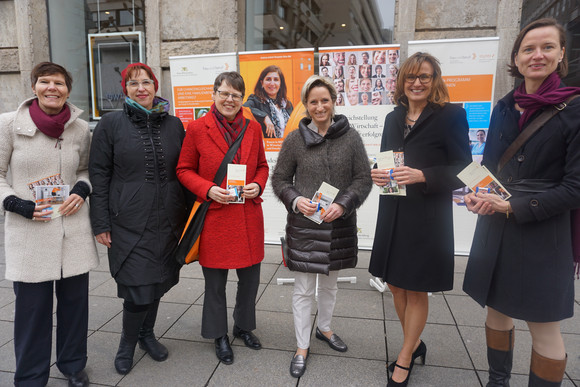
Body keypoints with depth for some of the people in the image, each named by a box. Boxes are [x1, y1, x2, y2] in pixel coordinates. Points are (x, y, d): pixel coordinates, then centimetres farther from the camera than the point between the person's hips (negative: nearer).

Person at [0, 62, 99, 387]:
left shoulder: (81, 128, 3)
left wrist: (82, 189, -4)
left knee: (75, 299, 12)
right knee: (32, 306, 6)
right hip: (29, 231, -2)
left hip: (73, 229, 2)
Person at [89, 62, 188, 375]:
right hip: (129, 223, -3)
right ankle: (127, 343, 26)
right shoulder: (111, 124, -2)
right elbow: (98, 176, -2)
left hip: (167, 221, 4)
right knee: (137, 288, -3)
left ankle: (147, 334, 39)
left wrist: (186, 215, 7)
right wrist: (101, 223, -6)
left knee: (157, 282, 15)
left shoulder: (173, 124, 7)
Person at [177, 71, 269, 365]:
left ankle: (244, 326, 40)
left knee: (250, 277, 14)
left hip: (249, 216, 3)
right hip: (214, 217, -3)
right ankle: (219, 335, 34)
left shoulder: (253, 128, 6)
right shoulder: (197, 129, -4)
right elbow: (184, 170, 1)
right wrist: (208, 189, -15)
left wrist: (258, 185, -6)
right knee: (215, 282, 10)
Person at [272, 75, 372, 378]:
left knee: (330, 283, 21)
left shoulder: (351, 137, -1)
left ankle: (324, 328, 46)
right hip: (303, 225, -1)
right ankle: (302, 347, 26)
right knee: (303, 289, 7)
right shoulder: (295, 139, -3)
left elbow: (364, 179, 0)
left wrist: (343, 204, -15)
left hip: (340, 225, 2)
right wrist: (295, 200, -15)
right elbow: (279, 180, 3)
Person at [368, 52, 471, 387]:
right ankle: (415, 344, 38)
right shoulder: (393, 118, 11)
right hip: (393, 213, 6)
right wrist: (378, 174, -7)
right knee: (395, 283, 14)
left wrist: (422, 176, -23)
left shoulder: (451, 115, -6)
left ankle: (405, 359, 27)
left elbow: (462, 171, -8)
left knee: (416, 289, 6)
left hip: (428, 217, -5)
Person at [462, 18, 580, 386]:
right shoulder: (504, 108, 7)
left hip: (544, 232, -5)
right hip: (496, 228, 5)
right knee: (497, 310, 17)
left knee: (544, 328, 6)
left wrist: (514, 206, -18)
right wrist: (478, 194, -6)